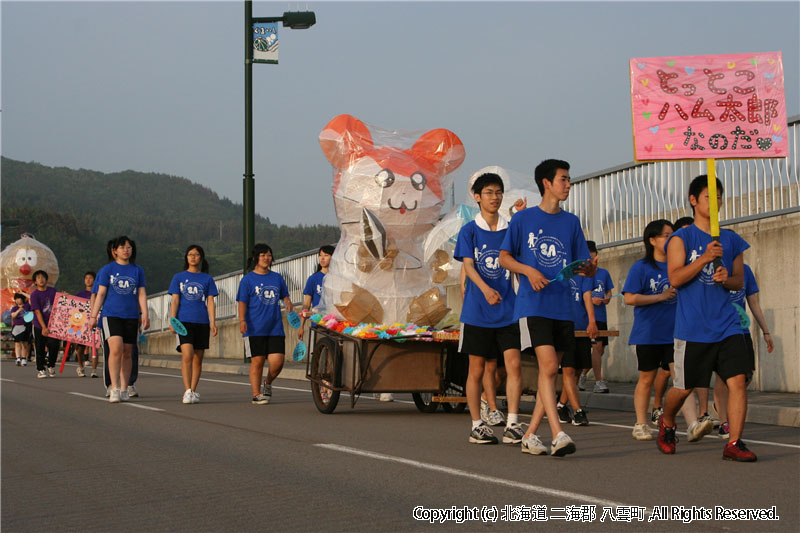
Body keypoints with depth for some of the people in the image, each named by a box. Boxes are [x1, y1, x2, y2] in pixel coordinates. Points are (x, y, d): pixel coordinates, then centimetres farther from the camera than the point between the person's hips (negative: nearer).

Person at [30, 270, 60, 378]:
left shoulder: (53, 291, 5)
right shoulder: (34, 295, -7)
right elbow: (37, 312, -12)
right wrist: (44, 327, -18)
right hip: (39, 326, -2)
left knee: (54, 345, -6)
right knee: (40, 349, 3)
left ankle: (51, 366, 16)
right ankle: (41, 370, 14)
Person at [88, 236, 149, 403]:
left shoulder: (137, 270, 11)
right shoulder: (107, 270, 5)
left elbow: (141, 294, 10)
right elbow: (100, 294, 5)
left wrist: (144, 315, 1)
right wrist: (93, 316, 1)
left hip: (131, 316, 3)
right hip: (111, 314, -3)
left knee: (127, 353, 5)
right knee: (116, 349, -18)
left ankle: (124, 390, 15)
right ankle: (114, 389, -17)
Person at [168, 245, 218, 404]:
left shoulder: (207, 279, 11)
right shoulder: (178, 277, 9)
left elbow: (210, 302, 7)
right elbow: (174, 301, 5)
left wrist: (213, 323, -3)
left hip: (202, 322, 2)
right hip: (184, 321, -2)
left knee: (198, 358, 5)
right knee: (187, 355, -16)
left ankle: (193, 391, 14)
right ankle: (187, 391, -17)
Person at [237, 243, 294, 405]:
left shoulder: (277, 278, 13)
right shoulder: (248, 279, 2)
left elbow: (285, 296, 20)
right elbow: (242, 302, -2)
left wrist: (289, 306, -1)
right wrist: (242, 320, -15)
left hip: (275, 328, 3)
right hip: (255, 329, -3)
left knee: (277, 361, -5)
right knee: (257, 361, -2)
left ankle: (268, 383, 24)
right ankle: (256, 395, 8)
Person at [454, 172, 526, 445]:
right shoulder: (469, 230, 2)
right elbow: (468, 266, -8)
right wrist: (485, 289, -28)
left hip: (506, 310, 2)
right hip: (477, 310, -2)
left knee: (513, 364, -9)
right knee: (478, 369, 3)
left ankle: (512, 423, -7)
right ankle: (477, 425, 13)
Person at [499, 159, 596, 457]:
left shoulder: (571, 222, 13)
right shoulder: (523, 219, 3)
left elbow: (586, 266, 13)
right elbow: (504, 257, 6)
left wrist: (588, 269, -11)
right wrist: (528, 271, -12)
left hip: (562, 307, 5)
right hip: (532, 305, -5)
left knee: (550, 371, 6)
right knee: (549, 365, -16)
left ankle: (530, 435, 15)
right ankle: (558, 435, -21)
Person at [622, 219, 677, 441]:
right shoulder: (641, 267, -3)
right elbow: (630, 298, -12)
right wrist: (661, 296, -14)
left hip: (674, 334, 3)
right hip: (648, 334, -3)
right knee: (646, 378, 4)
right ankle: (641, 425, 11)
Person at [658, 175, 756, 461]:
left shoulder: (731, 240, 11)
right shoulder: (681, 238, 0)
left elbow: (740, 281, 17)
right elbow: (675, 278, -11)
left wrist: (727, 278, -6)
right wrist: (705, 258, -21)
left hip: (726, 325, 3)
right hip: (692, 327, -3)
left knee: (738, 380, -12)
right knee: (684, 387, 6)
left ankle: (734, 443, -9)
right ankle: (666, 423, 36)